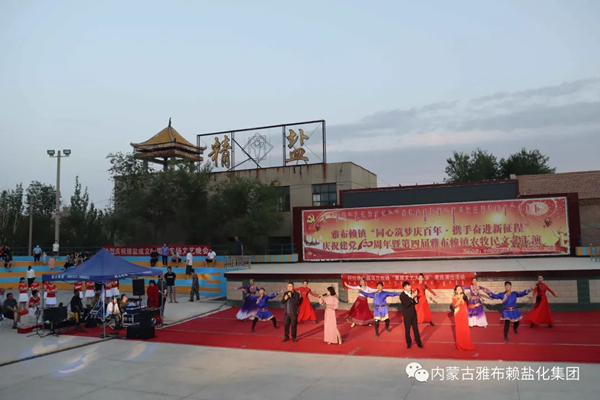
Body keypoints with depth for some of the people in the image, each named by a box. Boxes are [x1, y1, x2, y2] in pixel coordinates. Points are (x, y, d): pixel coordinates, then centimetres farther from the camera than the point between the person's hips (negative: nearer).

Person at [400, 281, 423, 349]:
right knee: (407, 329, 7)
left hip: (413, 313, 4)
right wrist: (412, 297, -32)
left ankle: (419, 343, 20)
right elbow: (406, 304, -28)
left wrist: (415, 299, -15)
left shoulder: (412, 292, -2)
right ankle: (409, 343, 22)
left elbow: (416, 302, 8)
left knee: (416, 328, 11)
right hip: (407, 315, -4)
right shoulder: (402, 295, -17)